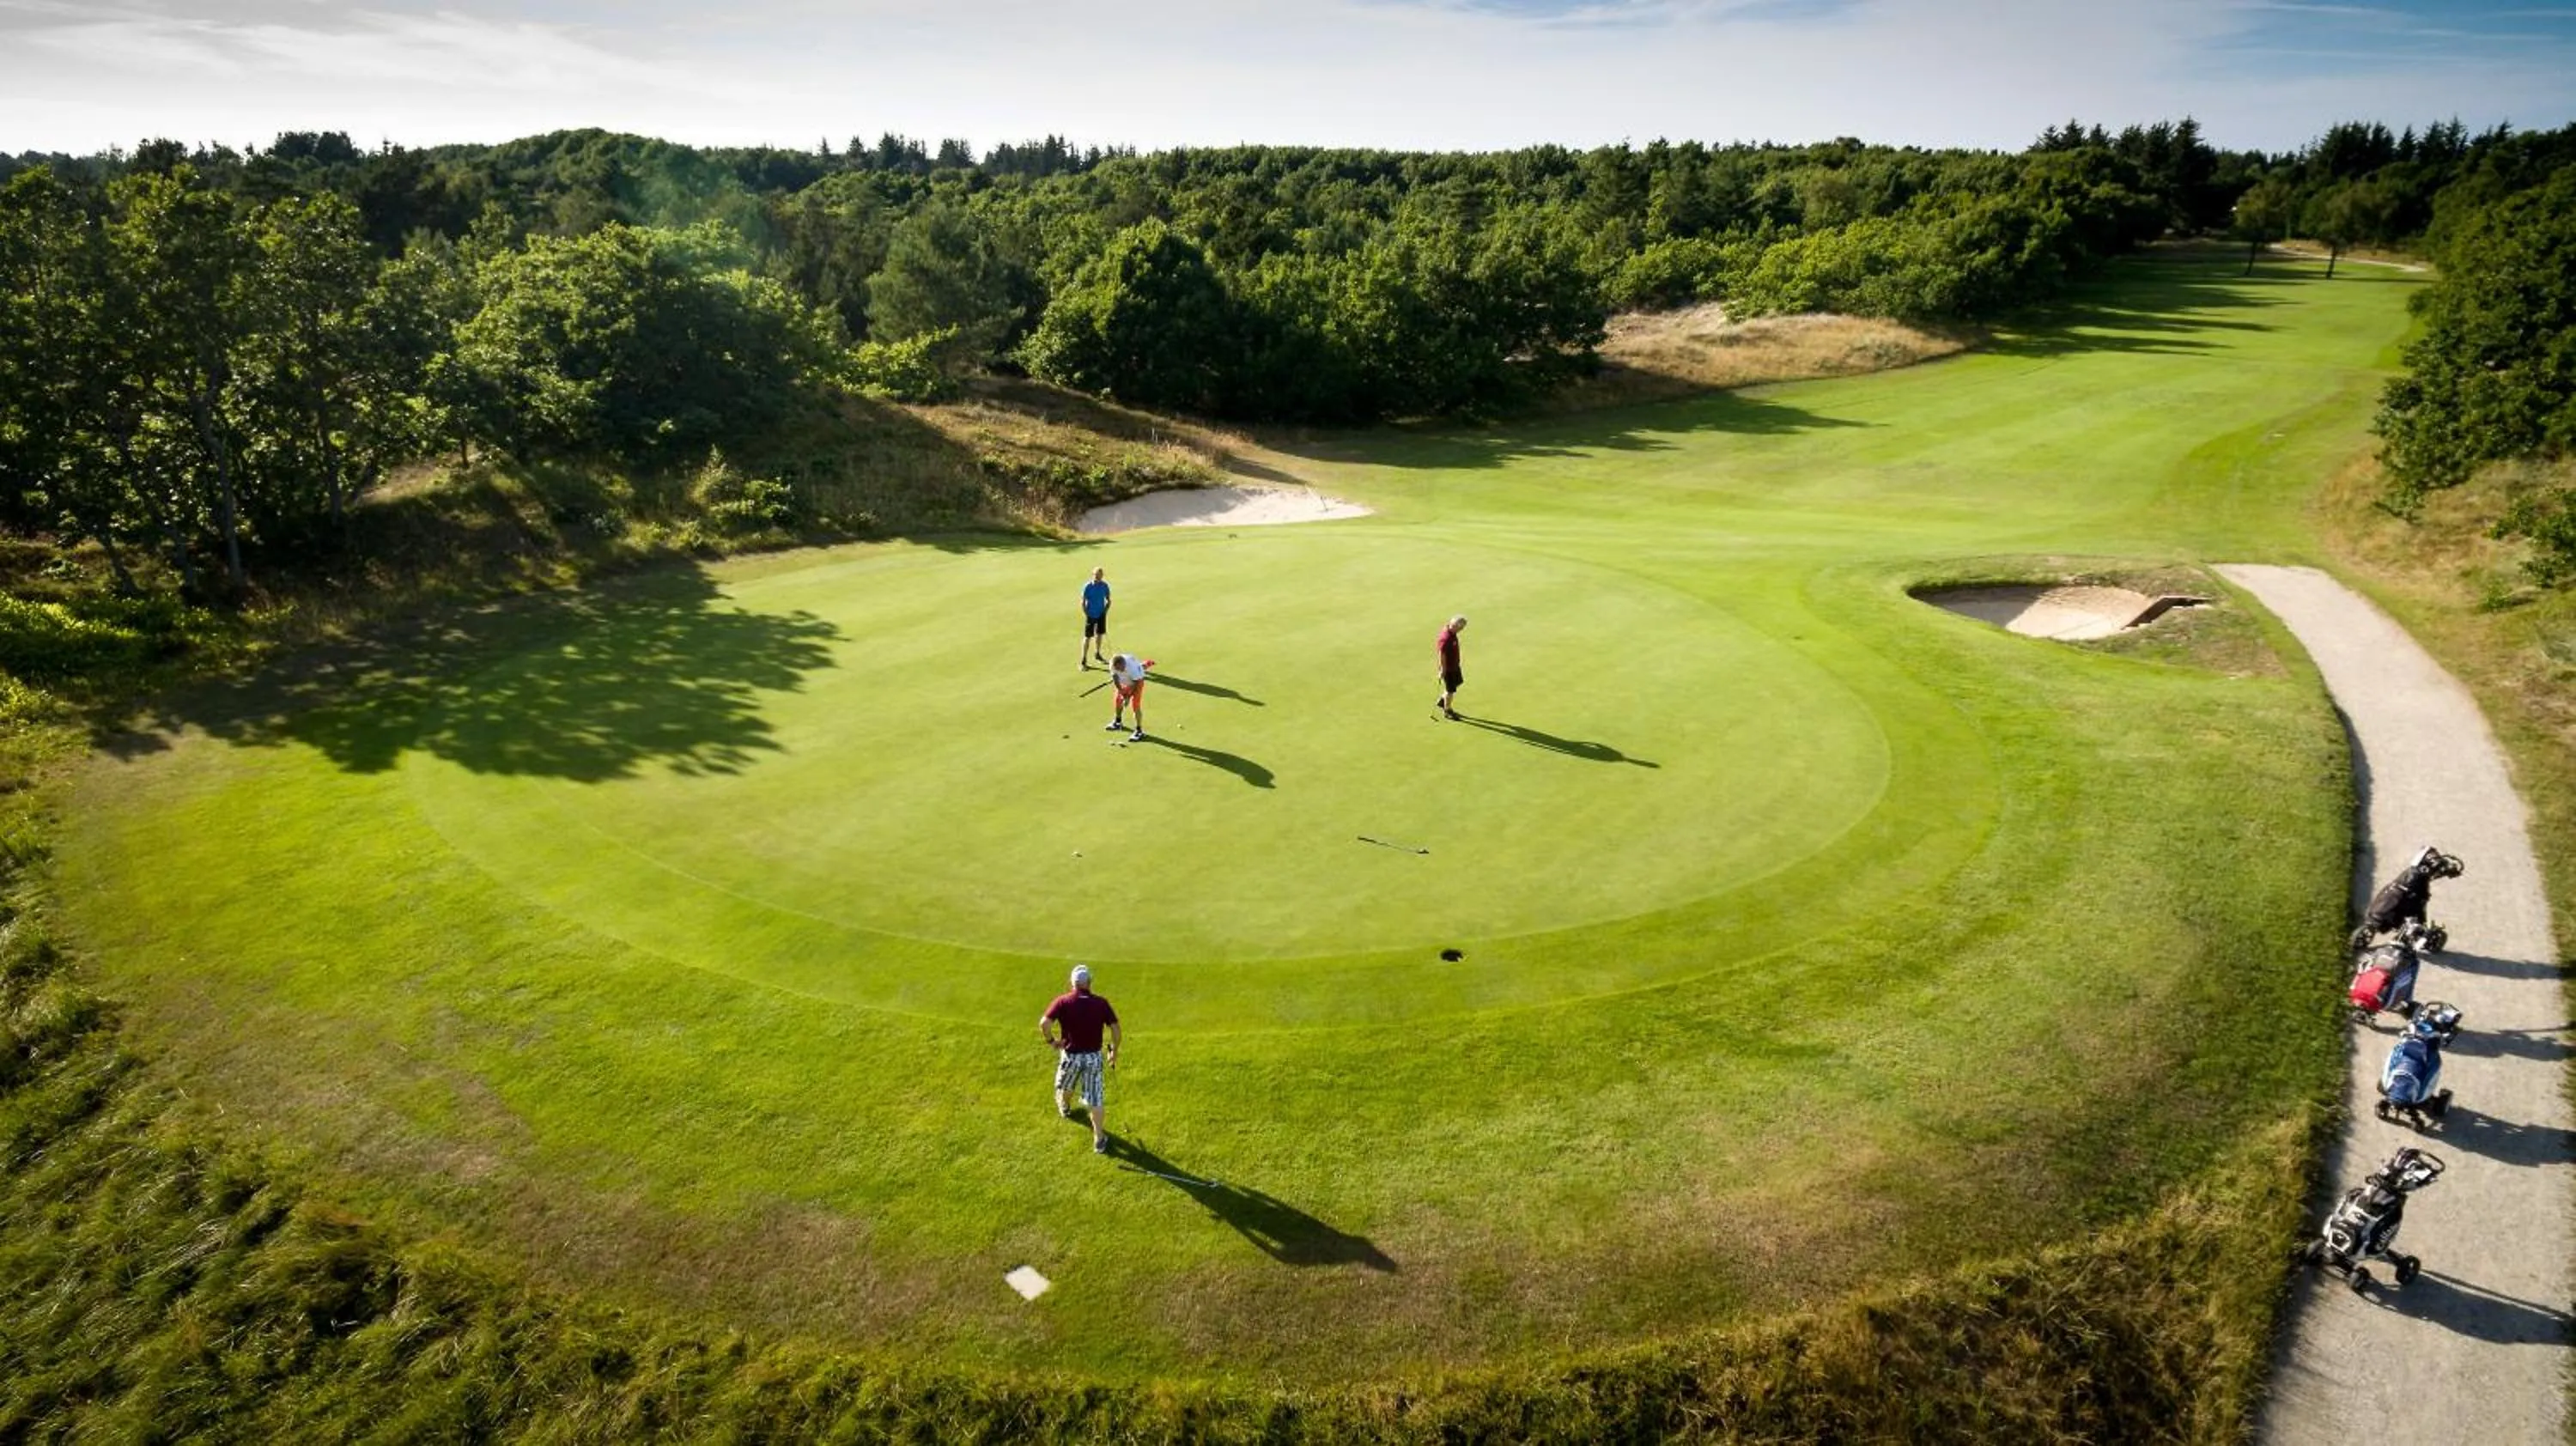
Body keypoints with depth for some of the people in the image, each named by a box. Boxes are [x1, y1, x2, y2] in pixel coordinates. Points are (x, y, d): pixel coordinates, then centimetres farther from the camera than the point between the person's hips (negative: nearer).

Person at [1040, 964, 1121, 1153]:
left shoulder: (1063, 1001, -12)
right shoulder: (1101, 1003, -6)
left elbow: (1044, 1023, -21)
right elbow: (1115, 1028, -6)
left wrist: (1051, 1041, -4)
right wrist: (1114, 1050, 8)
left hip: (1071, 1055, 0)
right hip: (1094, 1056, 0)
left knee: (1065, 1086, 31)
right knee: (1096, 1099, 7)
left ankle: (1065, 1107, 60)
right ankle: (1099, 1139, 8)